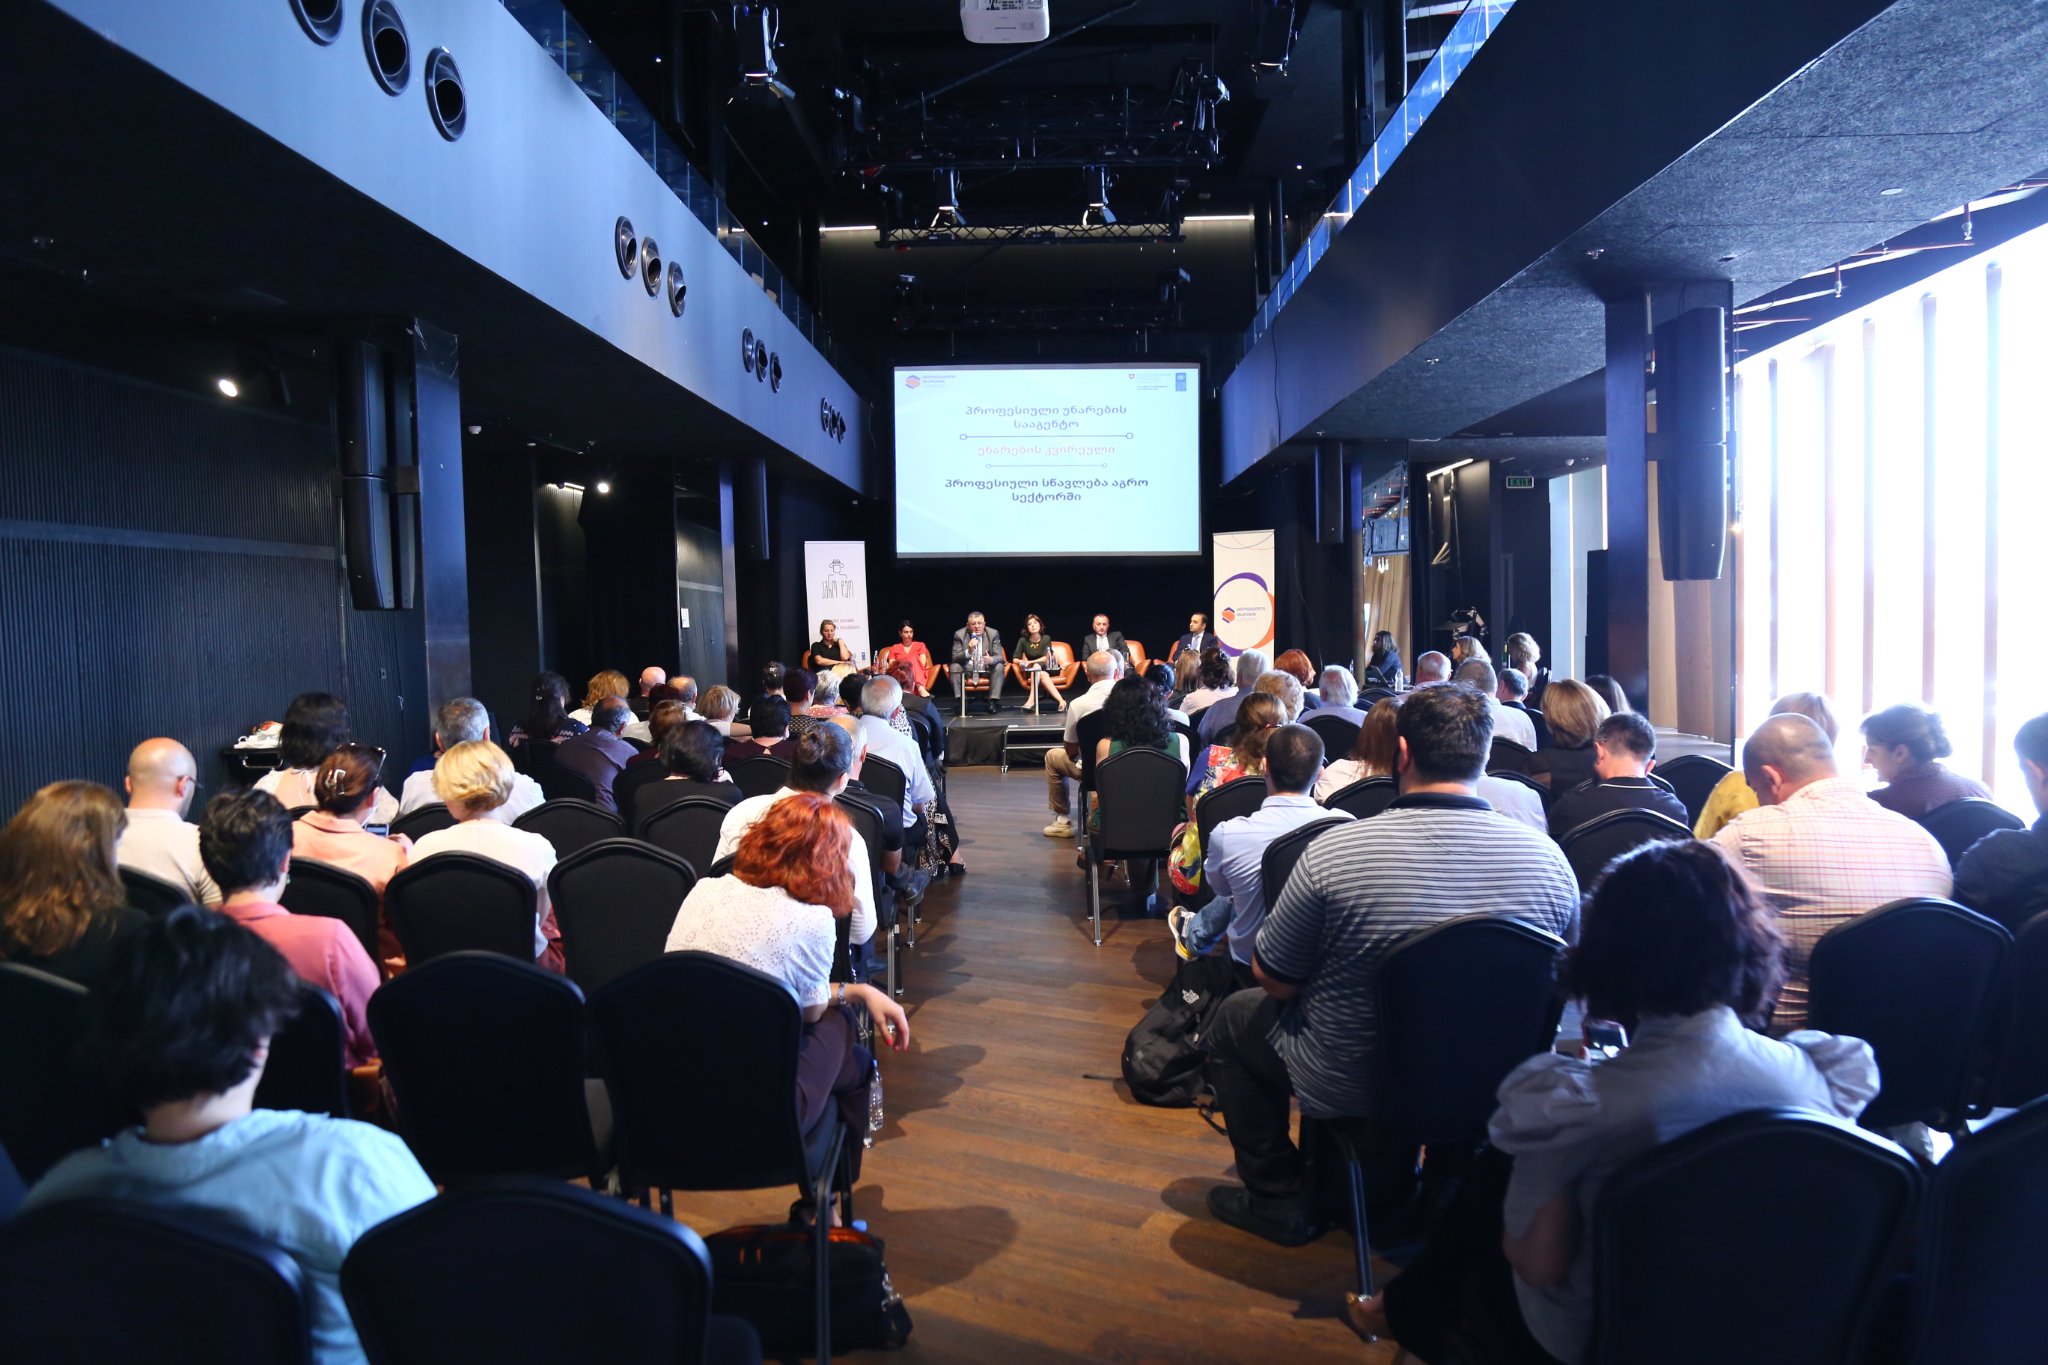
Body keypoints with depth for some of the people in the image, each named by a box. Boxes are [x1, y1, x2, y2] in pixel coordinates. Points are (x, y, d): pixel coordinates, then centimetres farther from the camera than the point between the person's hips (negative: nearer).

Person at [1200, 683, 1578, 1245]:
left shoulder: (1332, 852, -25)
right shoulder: (1548, 857, -15)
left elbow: (1273, 980, -13)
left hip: (1348, 1088, -4)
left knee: (1232, 1018, 22)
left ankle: (1278, 1199, 28)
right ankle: (1387, 1185, 45)